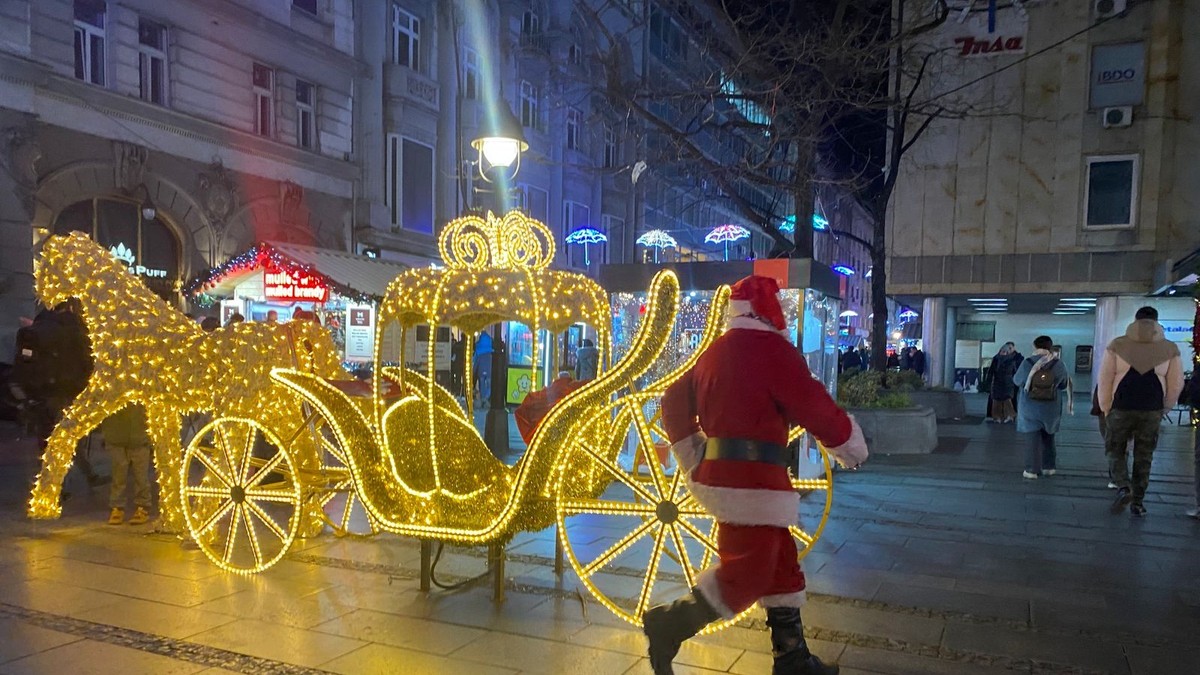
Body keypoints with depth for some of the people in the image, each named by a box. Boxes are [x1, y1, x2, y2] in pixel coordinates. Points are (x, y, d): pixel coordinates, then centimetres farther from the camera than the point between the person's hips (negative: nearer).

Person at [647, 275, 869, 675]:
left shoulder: (716, 352, 13)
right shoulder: (771, 348, -12)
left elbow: (675, 402, 17)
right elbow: (816, 409, -10)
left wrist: (694, 461, 20)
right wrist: (852, 448, 7)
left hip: (719, 473, 9)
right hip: (750, 480, -9)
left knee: (781, 563, 17)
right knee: (747, 575, -3)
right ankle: (669, 624, 1)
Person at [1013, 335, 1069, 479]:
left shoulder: (1027, 363, -11)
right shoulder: (1058, 364, -7)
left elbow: (1017, 380, 1)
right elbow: (1063, 385, 5)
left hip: (1030, 407, -1)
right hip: (1050, 408, 2)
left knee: (1034, 437, 5)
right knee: (1048, 437, 18)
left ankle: (1032, 469, 3)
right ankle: (1049, 466, 26)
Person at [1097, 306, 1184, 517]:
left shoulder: (1117, 345, -1)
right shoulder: (1170, 349, 3)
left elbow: (1104, 381, -2)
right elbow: (1176, 385, 6)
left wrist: (1105, 409, 7)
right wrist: (1164, 409, 20)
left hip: (1121, 408, -1)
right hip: (1152, 411, 1)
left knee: (1115, 450, 13)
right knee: (1144, 456, 12)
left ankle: (1123, 487, -10)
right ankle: (1138, 502, 16)